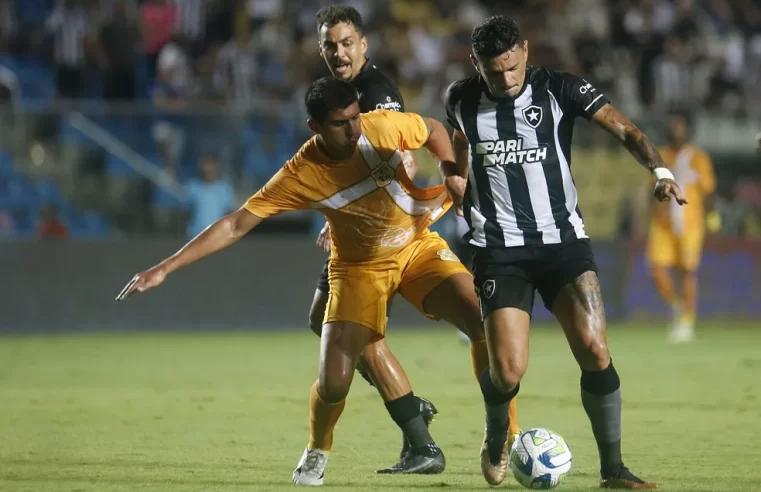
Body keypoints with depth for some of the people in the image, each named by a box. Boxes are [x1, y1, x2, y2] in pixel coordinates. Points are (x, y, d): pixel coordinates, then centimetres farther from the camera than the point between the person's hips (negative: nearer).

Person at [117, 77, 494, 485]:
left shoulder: (385, 126, -20)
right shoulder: (300, 175, -24)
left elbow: (435, 131, 4)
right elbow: (236, 225, -20)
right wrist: (164, 269, -23)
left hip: (419, 248, 2)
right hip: (360, 268, -2)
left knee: (487, 321, -20)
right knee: (334, 381, -14)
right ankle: (316, 454, 20)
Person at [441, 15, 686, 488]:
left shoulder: (559, 89, -5)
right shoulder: (461, 100, 2)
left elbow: (624, 129, -14)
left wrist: (660, 169, -30)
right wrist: (469, 210, 10)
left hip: (563, 238, 0)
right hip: (500, 250, 0)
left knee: (595, 349, -16)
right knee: (509, 370, -11)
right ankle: (497, 438, 24)